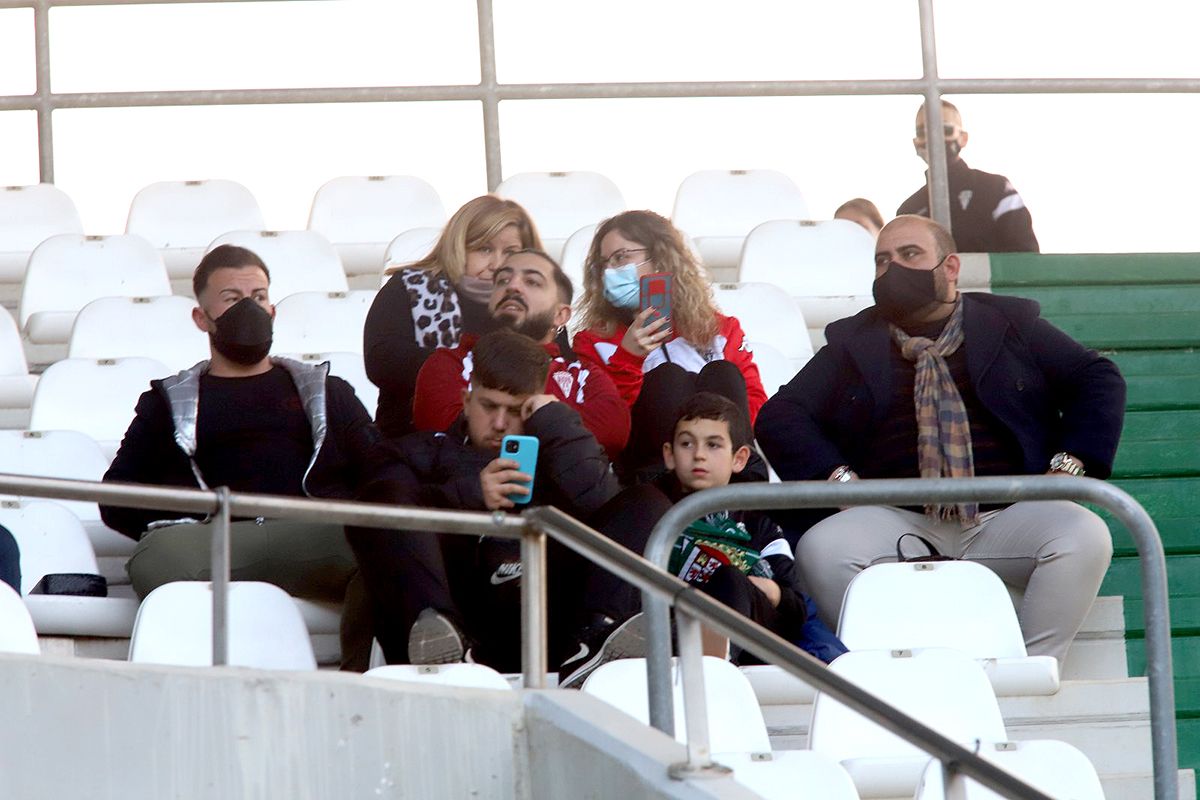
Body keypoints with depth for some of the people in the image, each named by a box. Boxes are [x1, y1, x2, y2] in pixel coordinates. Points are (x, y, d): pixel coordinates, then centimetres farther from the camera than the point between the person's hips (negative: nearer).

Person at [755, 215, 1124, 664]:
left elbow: (1099, 380, 13)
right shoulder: (854, 343, 21)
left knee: (1086, 537, -30)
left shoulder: (1009, 324, 18)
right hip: (900, 522, 1)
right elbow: (779, 417, 13)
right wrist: (837, 477, -5)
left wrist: (1067, 467, -2)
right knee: (819, 550, -30)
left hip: (1006, 517, 0)